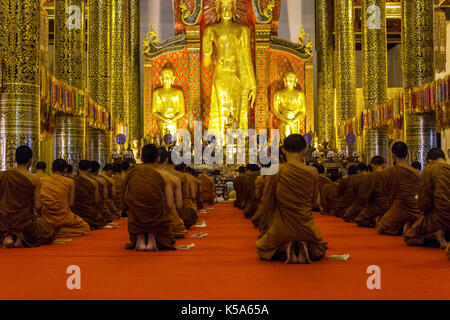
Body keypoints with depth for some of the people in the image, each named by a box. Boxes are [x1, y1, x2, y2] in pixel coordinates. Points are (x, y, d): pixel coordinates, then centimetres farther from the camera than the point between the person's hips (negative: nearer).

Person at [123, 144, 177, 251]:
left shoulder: (131, 174, -1)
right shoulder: (163, 175, -7)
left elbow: (125, 201, 6)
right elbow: (169, 205, -7)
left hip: (135, 221, 3)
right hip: (157, 221, -3)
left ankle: (140, 238, 6)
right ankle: (152, 237, 3)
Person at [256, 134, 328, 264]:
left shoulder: (276, 172, -15)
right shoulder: (312, 172, -11)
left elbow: (268, 204, -2)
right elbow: (314, 200, 6)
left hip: (282, 227, -1)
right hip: (306, 227, 1)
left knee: (262, 248, 30)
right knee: (320, 248, 35)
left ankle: (285, 248, -2)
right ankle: (304, 247, 0)